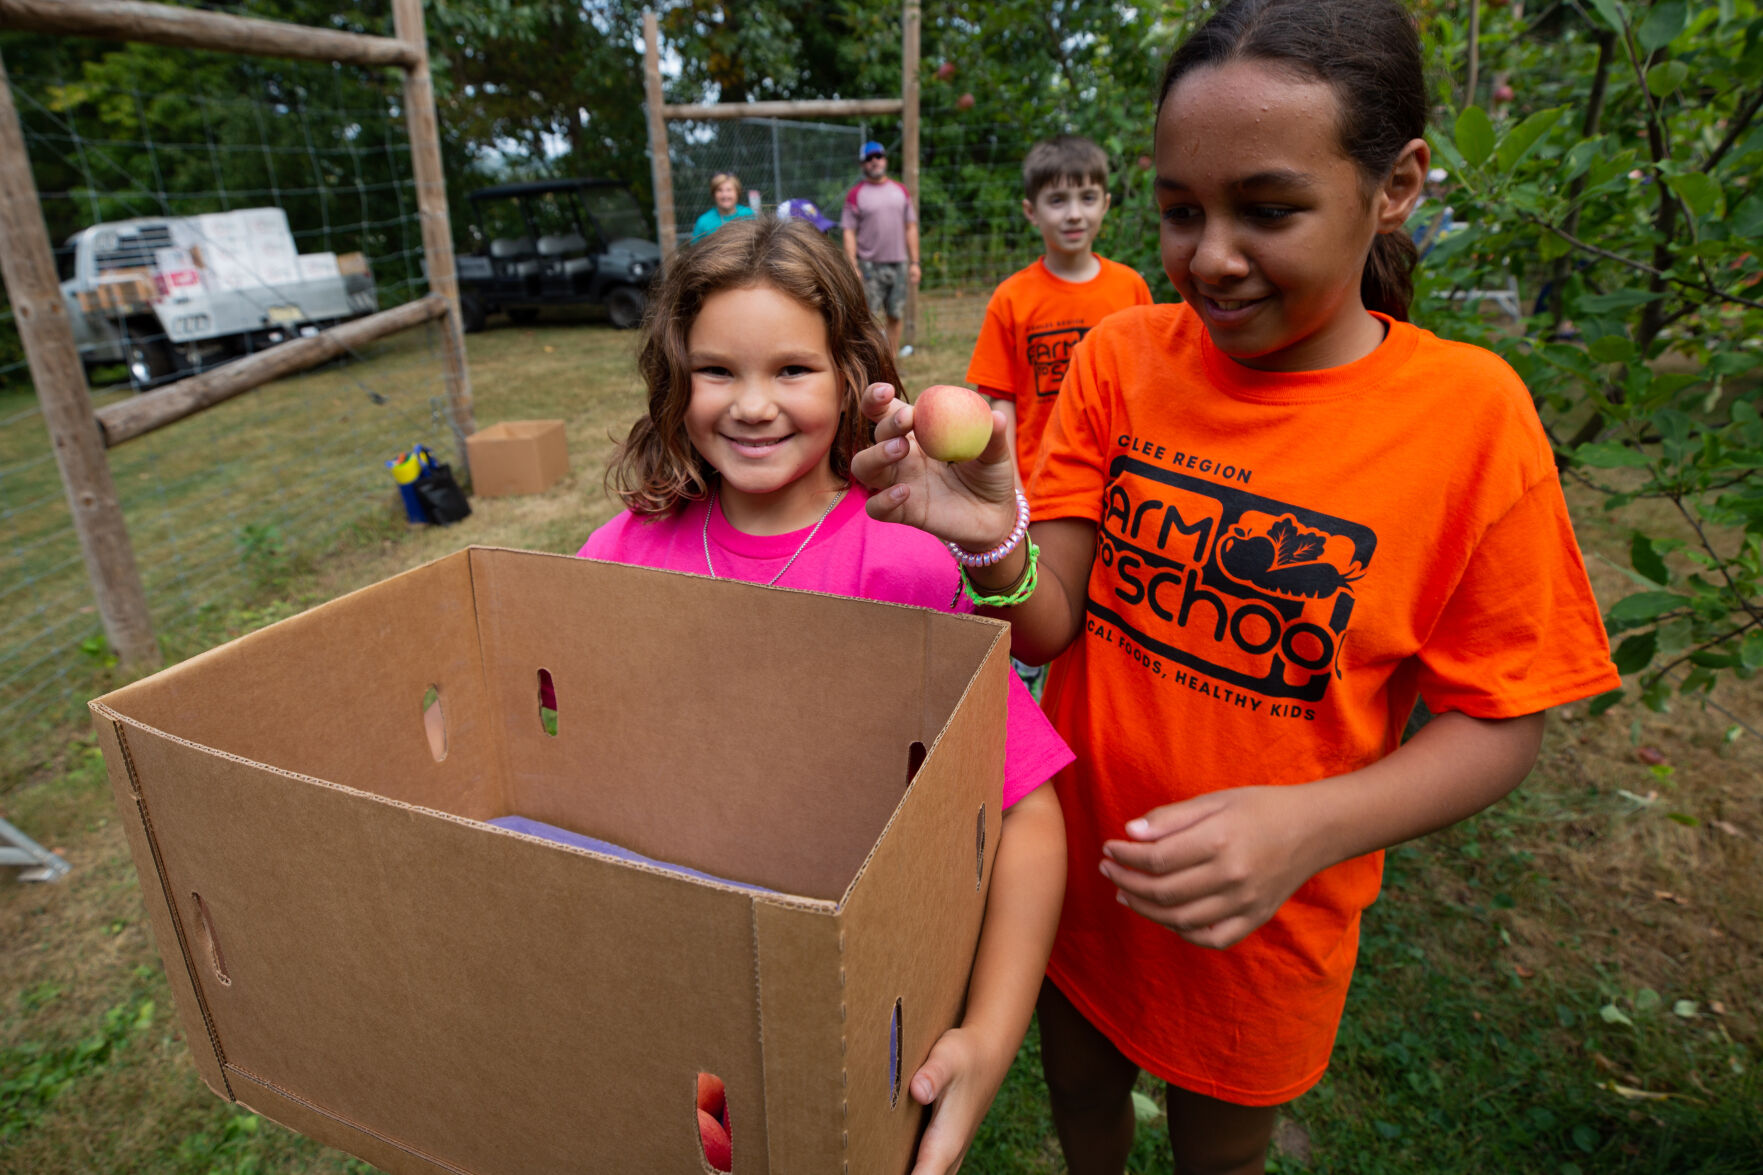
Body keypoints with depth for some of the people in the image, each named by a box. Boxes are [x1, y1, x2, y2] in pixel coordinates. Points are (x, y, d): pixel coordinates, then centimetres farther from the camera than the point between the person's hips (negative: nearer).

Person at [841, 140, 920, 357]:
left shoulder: (901, 190, 13)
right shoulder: (856, 193, 1)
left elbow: (911, 228, 14)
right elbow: (849, 232, -4)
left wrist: (914, 263, 6)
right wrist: (853, 267, -13)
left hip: (898, 264, 4)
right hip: (869, 265, -4)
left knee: (896, 315, 6)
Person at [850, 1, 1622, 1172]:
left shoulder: (1471, 414, -17)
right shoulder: (1123, 356, -11)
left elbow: (1498, 723, -12)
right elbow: (1048, 626, -15)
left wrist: (1309, 824, -29)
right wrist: (994, 544, -37)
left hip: (1259, 916, -2)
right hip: (1075, 861, 2)